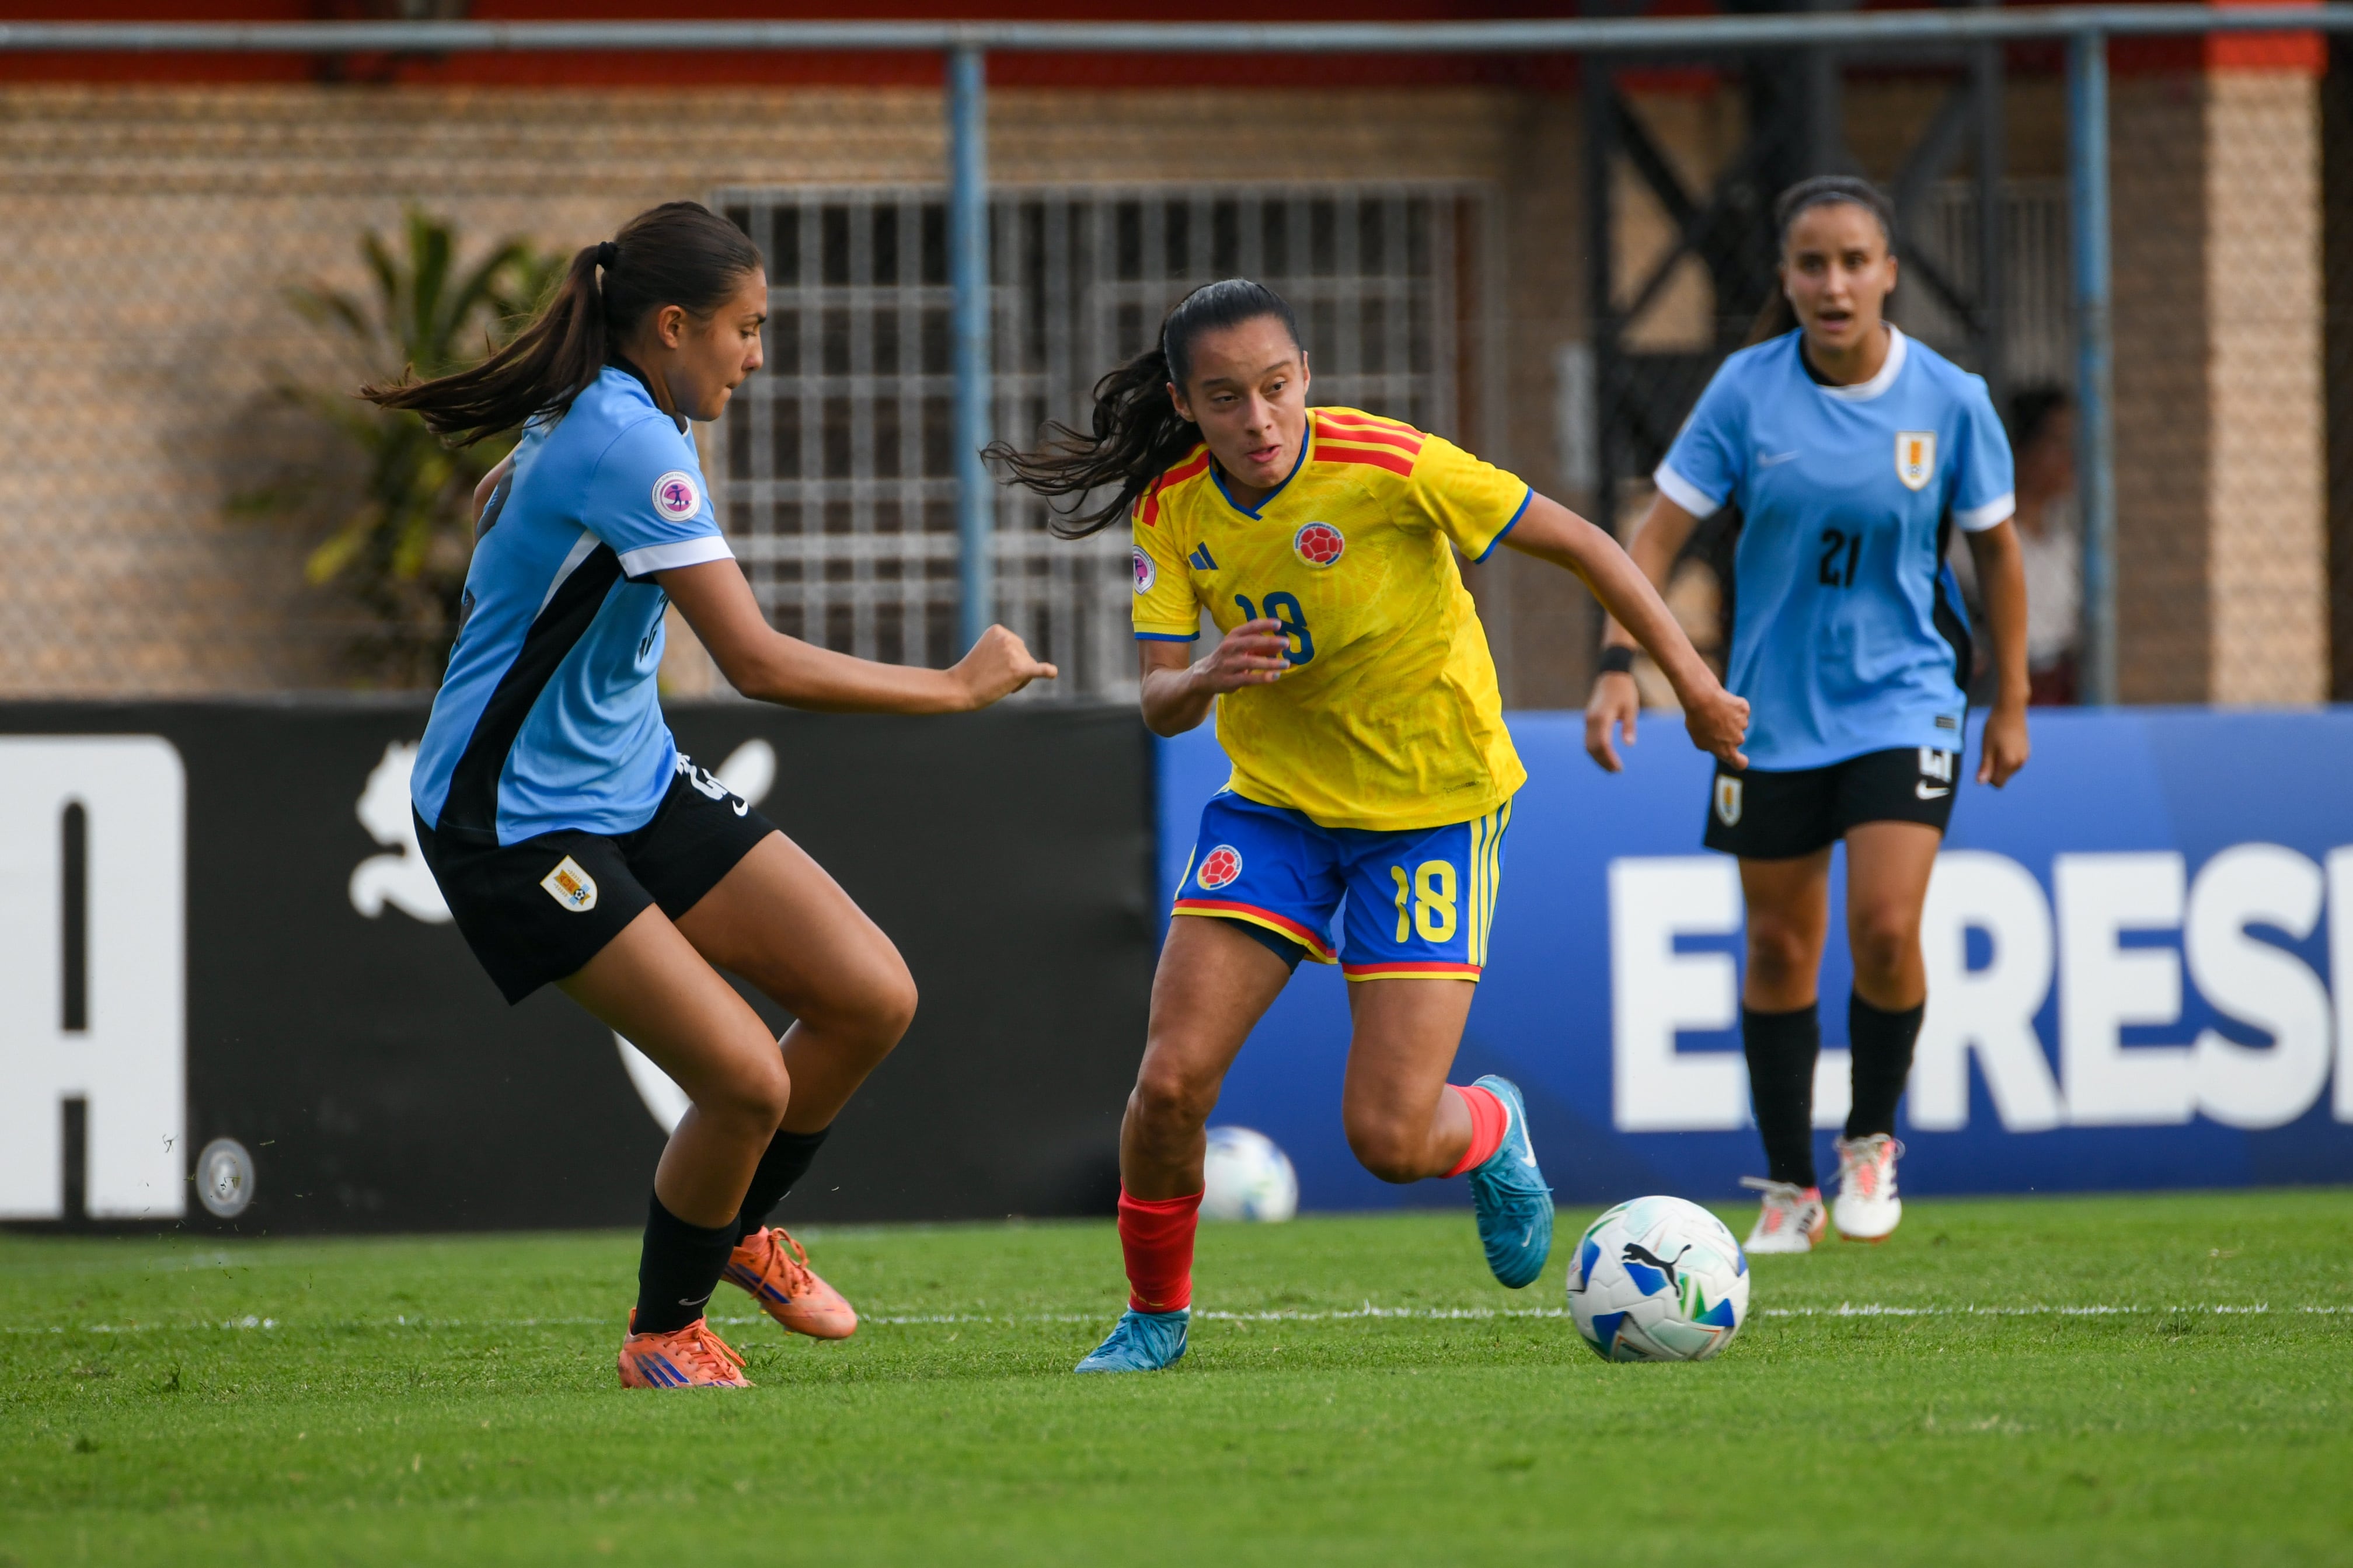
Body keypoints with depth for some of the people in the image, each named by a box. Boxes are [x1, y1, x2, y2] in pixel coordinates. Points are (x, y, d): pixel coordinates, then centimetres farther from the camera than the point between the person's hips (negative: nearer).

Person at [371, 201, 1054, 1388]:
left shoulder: (589, 419, 6)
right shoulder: (628, 445, -25)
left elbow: (498, 503, 29)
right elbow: (759, 664, -30)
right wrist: (955, 688, -22)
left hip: (632, 785, 10)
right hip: (517, 825, -10)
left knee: (871, 997, -1)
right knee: (747, 1078, -17)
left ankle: (738, 1228, 24)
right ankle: (665, 1331, 9)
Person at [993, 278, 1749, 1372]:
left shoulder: (1391, 467, -24)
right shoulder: (1173, 505, -9)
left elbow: (1580, 545, -14)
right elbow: (1158, 705, -8)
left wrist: (1695, 688, -10)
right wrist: (1210, 677, -33)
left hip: (1434, 808, -4)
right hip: (1273, 798, 4)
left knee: (1389, 1139, -11)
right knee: (1171, 1080, -11)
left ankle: (1491, 1135, 27)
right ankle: (1155, 1313, 15)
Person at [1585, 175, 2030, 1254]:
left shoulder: (1949, 400, -7)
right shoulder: (1748, 390, -8)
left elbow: (1995, 549, 6)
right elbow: (1661, 529, -6)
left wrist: (2012, 704, 10)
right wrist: (1619, 662, -18)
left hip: (1904, 700, -1)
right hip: (1774, 710, 1)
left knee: (1886, 928, -17)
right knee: (1779, 949, 7)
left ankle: (1871, 1141, 9)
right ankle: (1789, 1188, 22)